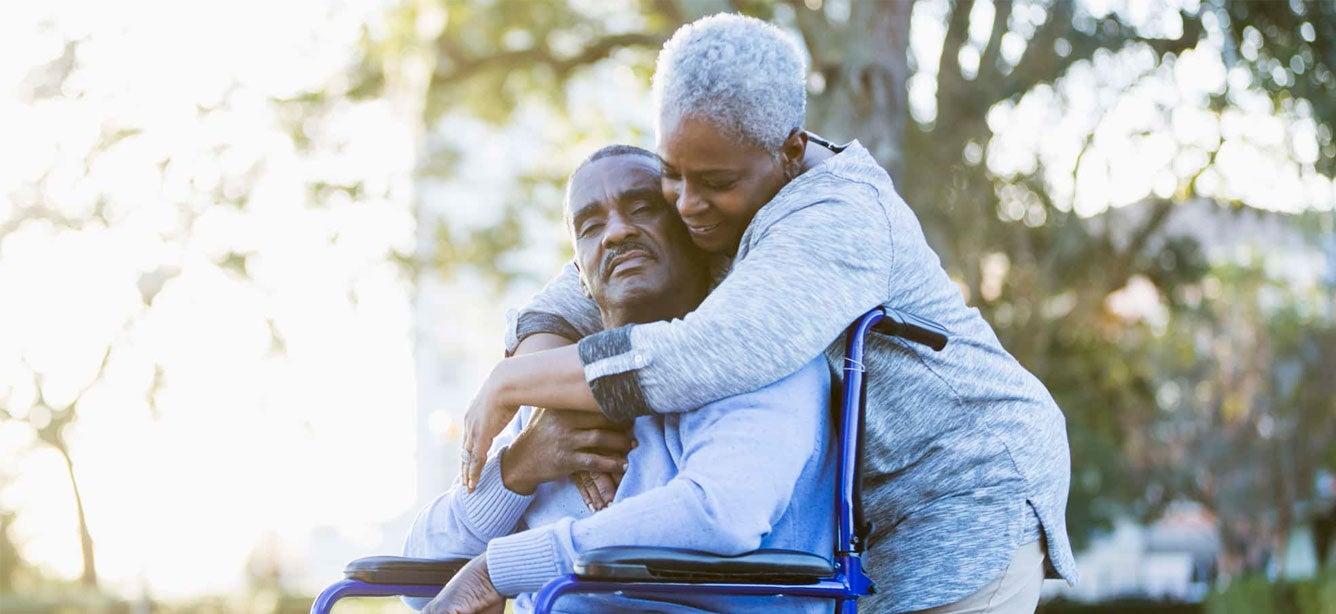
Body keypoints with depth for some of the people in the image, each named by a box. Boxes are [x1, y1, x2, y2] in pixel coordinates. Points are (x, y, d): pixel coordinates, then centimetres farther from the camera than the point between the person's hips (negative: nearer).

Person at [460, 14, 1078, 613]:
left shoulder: (835, 220, -25)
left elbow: (703, 362, -38)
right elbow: (579, 294, 3)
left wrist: (510, 383, -29)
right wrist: (550, 391, -21)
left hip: (971, 491, -9)